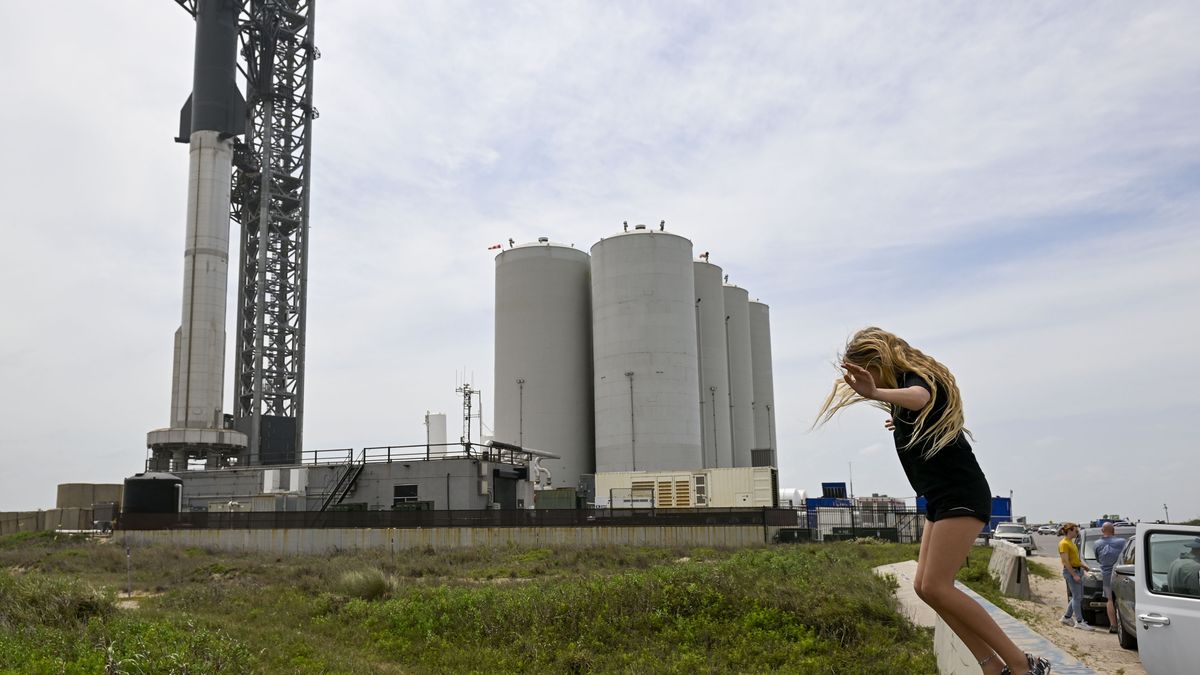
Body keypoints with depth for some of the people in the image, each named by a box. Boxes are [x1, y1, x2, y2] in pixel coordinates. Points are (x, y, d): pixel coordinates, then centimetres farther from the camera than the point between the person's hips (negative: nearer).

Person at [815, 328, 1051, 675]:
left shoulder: (917, 376, -15)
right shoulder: (911, 382, 14)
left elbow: (918, 397, -43)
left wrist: (875, 394, -63)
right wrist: (904, 423, 48)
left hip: (961, 494, -10)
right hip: (942, 498, 10)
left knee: (935, 587, -16)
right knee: (924, 586, 4)